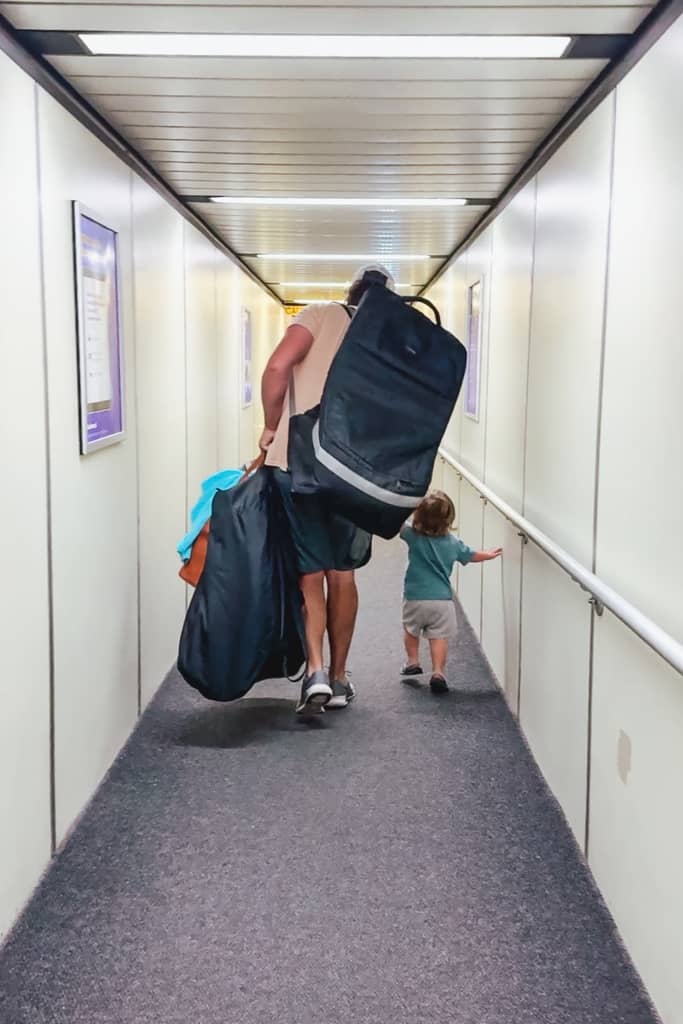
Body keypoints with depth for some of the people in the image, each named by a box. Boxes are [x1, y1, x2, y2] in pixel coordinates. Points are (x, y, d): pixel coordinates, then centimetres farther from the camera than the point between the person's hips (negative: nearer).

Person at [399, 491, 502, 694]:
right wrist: (489, 554, 34)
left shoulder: (413, 536, -10)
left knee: (411, 630, 23)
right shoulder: (453, 543, 1)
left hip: (414, 598, 0)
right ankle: (438, 672, -8)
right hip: (442, 599, 1)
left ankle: (413, 662, 29)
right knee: (439, 636, 2)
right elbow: (471, 556, 16)